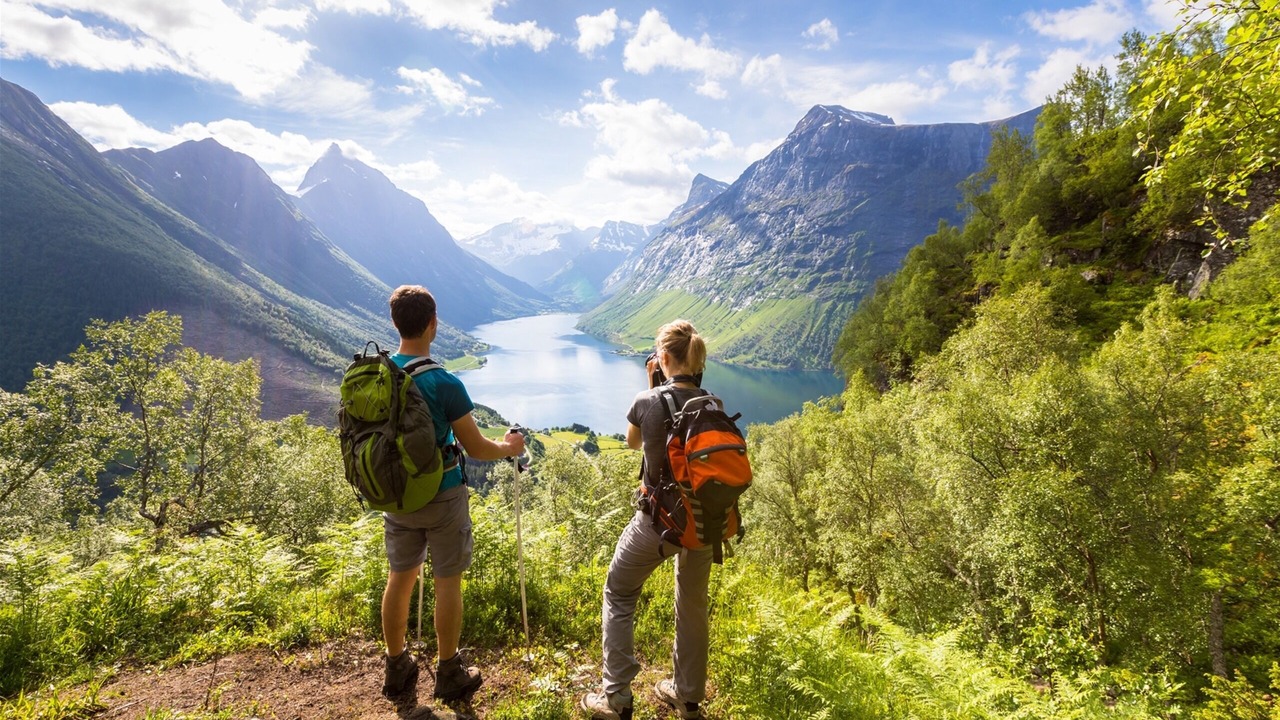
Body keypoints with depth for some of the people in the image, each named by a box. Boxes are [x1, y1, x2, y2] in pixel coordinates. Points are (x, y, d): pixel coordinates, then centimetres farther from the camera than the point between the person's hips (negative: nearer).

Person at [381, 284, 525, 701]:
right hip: (442, 497, -5)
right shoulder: (444, 383, -23)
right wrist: (510, 447, 4)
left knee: (400, 578, 18)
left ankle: (397, 670, 33)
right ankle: (449, 675, 24)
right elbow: (476, 449, -16)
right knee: (447, 582, 9)